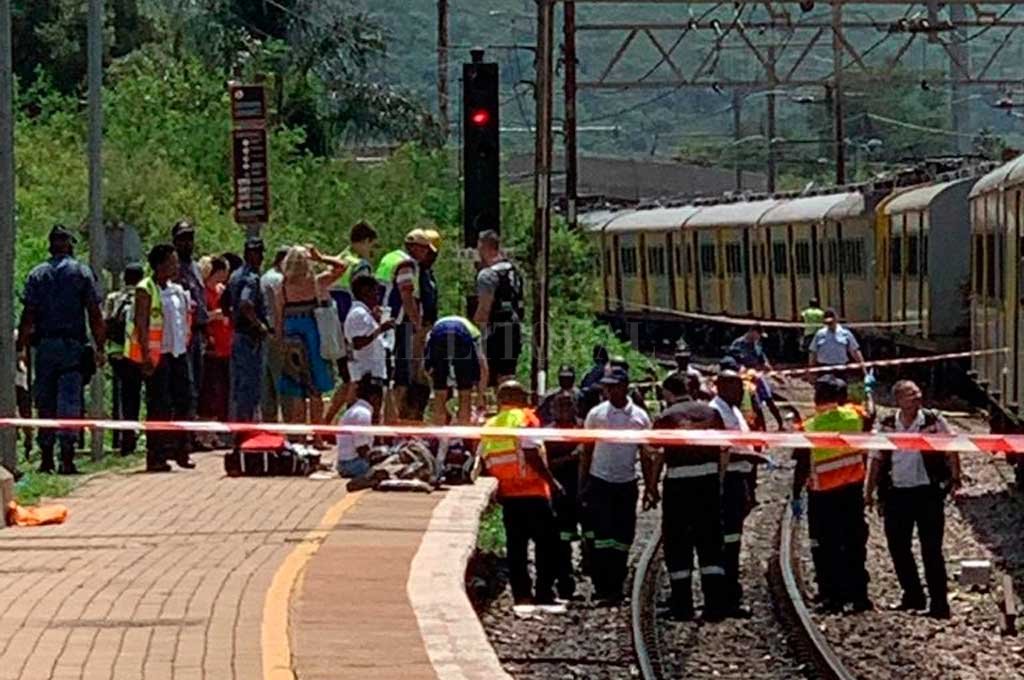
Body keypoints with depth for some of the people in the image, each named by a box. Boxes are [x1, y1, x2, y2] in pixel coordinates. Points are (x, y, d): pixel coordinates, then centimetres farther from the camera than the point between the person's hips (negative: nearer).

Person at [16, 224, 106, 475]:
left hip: (44, 344, 1)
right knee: (70, 401, -2)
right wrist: (100, 347, 2)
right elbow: (95, 314, -2)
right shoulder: (83, 273, 2)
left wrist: (21, 346, 4)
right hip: (73, 345, -1)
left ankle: (46, 457, 9)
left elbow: (28, 315, 1)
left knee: (45, 404, 8)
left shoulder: (37, 275, 6)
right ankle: (67, 457, -10)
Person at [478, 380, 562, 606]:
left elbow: (484, 463, 5)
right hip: (534, 493, -5)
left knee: (515, 546, 8)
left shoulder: (489, 426, 9)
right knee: (545, 543, 3)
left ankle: (522, 594, 5)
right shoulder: (525, 418, -7)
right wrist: (552, 481, -9)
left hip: (508, 495, 5)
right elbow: (531, 454, -17)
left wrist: (497, 489, 14)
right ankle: (543, 593, -2)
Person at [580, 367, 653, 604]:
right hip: (600, 483, -2)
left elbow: (646, 455, 8)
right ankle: (603, 589, -9)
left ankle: (616, 588, 12)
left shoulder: (640, 417, 3)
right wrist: (582, 486, 1)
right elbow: (587, 452, 5)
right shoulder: (596, 414, 0)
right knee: (602, 537, -10)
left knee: (623, 539, 5)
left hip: (626, 484, 2)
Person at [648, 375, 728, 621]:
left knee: (677, 545, 7)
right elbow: (725, 450, 6)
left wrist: (651, 489, 4)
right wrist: (719, 480, 14)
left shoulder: (666, 417, -5)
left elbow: (657, 457, -5)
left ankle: (682, 606, 7)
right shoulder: (711, 413, 7)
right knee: (710, 544, 8)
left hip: (678, 483, -4)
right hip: (709, 479, 4)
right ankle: (716, 605, 2)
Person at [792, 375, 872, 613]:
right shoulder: (855, 417, -5)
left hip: (822, 495, -3)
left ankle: (832, 597, 3)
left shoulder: (810, 428, -12)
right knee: (854, 544, 12)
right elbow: (869, 418, 20)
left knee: (825, 548, 5)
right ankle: (858, 595, 12)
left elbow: (802, 467, -9)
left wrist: (796, 496, 0)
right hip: (852, 491, 3)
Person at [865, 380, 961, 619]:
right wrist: (869, 491, 9)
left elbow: (951, 452, -1)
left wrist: (955, 477, -14)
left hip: (928, 492, -3)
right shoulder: (887, 425, 5)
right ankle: (913, 596, 23)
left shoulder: (934, 421, -2)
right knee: (898, 548, 8)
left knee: (931, 550, -5)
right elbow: (877, 459, 10)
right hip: (896, 494, 4)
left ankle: (939, 603, -3)